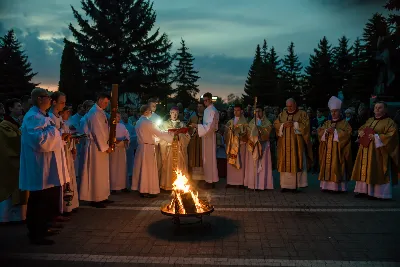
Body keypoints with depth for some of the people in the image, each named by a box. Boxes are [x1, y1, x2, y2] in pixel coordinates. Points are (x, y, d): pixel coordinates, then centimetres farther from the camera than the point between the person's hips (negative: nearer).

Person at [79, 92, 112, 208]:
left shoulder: (101, 112, 15)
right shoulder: (95, 113, -15)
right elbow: (97, 132, -19)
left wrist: (107, 145, 7)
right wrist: (105, 147, -15)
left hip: (101, 145, 10)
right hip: (96, 146, -10)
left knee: (102, 173, 13)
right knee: (96, 173, -3)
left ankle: (102, 197, 21)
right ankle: (95, 198, 5)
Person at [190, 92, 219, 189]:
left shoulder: (212, 111, -17)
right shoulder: (207, 110, 11)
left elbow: (210, 127, -24)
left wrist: (197, 126, -23)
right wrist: (198, 127, 7)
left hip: (209, 136, -9)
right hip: (206, 136, 9)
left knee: (209, 158, -2)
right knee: (207, 158, 14)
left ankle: (211, 181, 8)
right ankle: (209, 179, 23)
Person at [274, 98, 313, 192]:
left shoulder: (302, 114, 5)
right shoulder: (282, 114, 15)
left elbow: (305, 125, -6)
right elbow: (276, 124, 8)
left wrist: (294, 124, -15)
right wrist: (283, 125, -10)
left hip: (296, 143, -3)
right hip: (284, 144, 3)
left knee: (296, 163, -6)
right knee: (285, 163, 1)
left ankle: (295, 185, -3)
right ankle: (285, 185, 5)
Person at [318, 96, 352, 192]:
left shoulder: (344, 123, 4)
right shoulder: (327, 123, 18)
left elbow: (347, 133, -11)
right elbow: (319, 131, 8)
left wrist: (335, 131, -14)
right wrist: (327, 130, -11)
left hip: (338, 149, -5)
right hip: (327, 149, 5)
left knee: (337, 167, -8)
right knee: (327, 166, 2)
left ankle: (338, 186, -5)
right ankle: (327, 185, 5)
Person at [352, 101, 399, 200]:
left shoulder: (389, 122, -5)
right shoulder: (370, 120, 16)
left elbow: (391, 136, -14)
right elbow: (361, 128, 23)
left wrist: (376, 137, -20)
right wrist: (360, 132, 1)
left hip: (378, 151, -7)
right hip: (366, 150, 7)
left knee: (377, 172, -6)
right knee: (364, 170, 7)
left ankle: (377, 192, -1)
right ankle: (363, 190, 13)